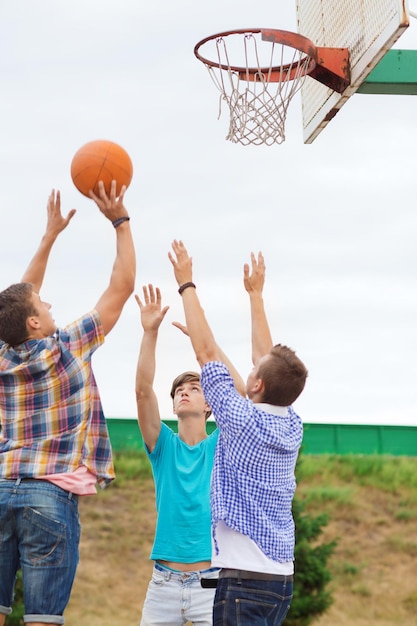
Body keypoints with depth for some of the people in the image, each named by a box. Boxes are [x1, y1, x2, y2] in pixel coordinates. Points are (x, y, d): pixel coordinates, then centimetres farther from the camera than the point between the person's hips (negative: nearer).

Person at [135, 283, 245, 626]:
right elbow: (143, 391, -6)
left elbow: (238, 392, -11)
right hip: (164, 581, 2)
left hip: (211, 581, -2)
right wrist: (150, 332, -16)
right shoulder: (164, 446, 7)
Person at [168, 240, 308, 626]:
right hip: (282, 578, 7)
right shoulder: (293, 428, 7)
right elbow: (268, 356, 20)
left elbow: (206, 352, -5)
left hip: (244, 578, -7)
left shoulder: (243, 422, -10)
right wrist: (255, 293, 30)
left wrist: (186, 283, 3)